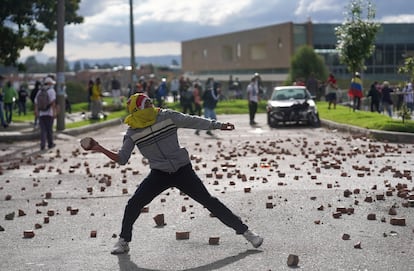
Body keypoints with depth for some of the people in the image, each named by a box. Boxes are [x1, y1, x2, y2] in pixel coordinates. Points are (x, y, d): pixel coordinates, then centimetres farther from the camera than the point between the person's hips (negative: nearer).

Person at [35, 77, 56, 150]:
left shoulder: (40, 91, 13)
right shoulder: (51, 91, -5)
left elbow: (36, 102, 16)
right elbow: (53, 102, -16)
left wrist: (36, 112, 26)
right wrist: (54, 112, -17)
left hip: (41, 114, 4)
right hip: (49, 113, -4)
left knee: (43, 130, 3)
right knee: (49, 129, 7)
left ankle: (42, 144, -10)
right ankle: (50, 144, 19)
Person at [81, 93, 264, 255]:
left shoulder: (166, 116, -10)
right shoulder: (132, 133, -5)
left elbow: (193, 122, -6)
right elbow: (122, 159, -1)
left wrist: (219, 126, -8)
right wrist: (100, 149, -13)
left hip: (183, 171, -1)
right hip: (159, 175, 1)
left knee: (209, 201, -2)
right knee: (134, 204, -10)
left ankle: (244, 231, 6)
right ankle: (124, 240, 11)